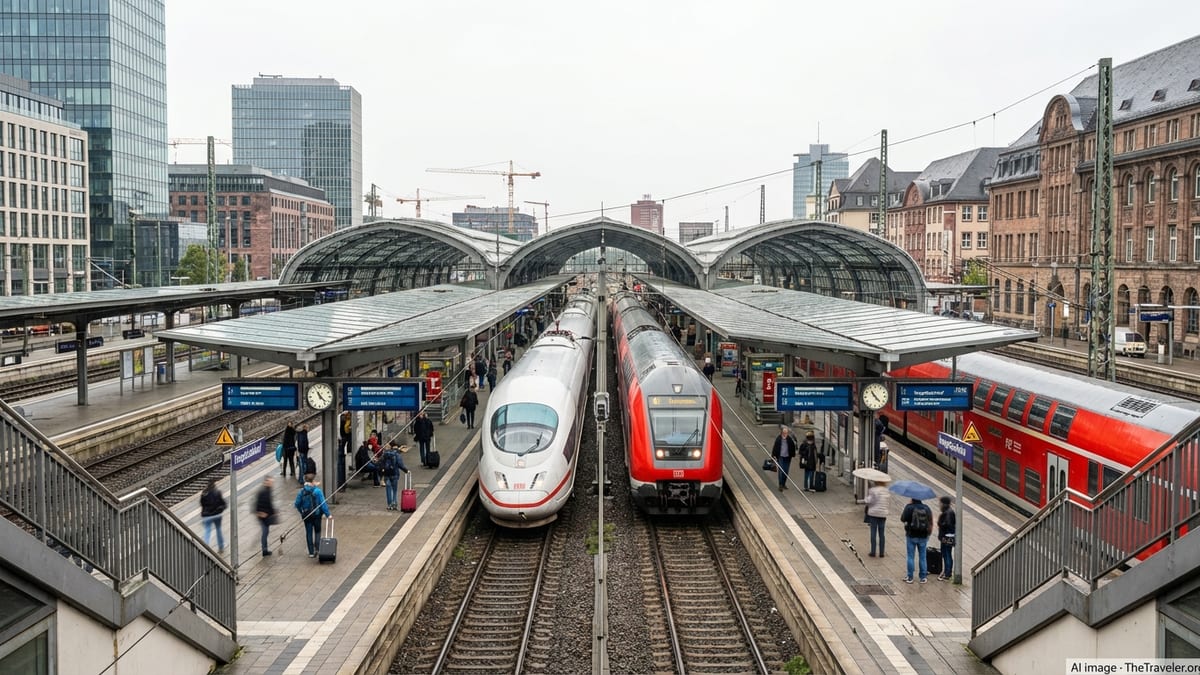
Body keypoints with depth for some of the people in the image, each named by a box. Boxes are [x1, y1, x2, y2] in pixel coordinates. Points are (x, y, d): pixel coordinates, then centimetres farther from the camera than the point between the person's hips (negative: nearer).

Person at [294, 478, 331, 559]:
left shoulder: (301, 492, -4)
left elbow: (297, 504, -2)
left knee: (309, 533, 10)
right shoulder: (317, 491, -11)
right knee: (317, 531, 15)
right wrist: (327, 514, -9)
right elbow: (323, 503, -14)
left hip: (306, 515, 2)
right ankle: (317, 548, 1)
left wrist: (301, 512, 15)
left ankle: (311, 552, 12)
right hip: (317, 514, -2)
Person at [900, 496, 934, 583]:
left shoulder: (909, 507, -12)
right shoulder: (926, 508, -1)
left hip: (911, 536, -2)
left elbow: (903, 519, -6)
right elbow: (931, 521, 2)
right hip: (923, 537, 2)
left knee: (910, 557, 6)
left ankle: (910, 578, 8)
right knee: (922, 557, 10)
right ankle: (923, 577, 14)